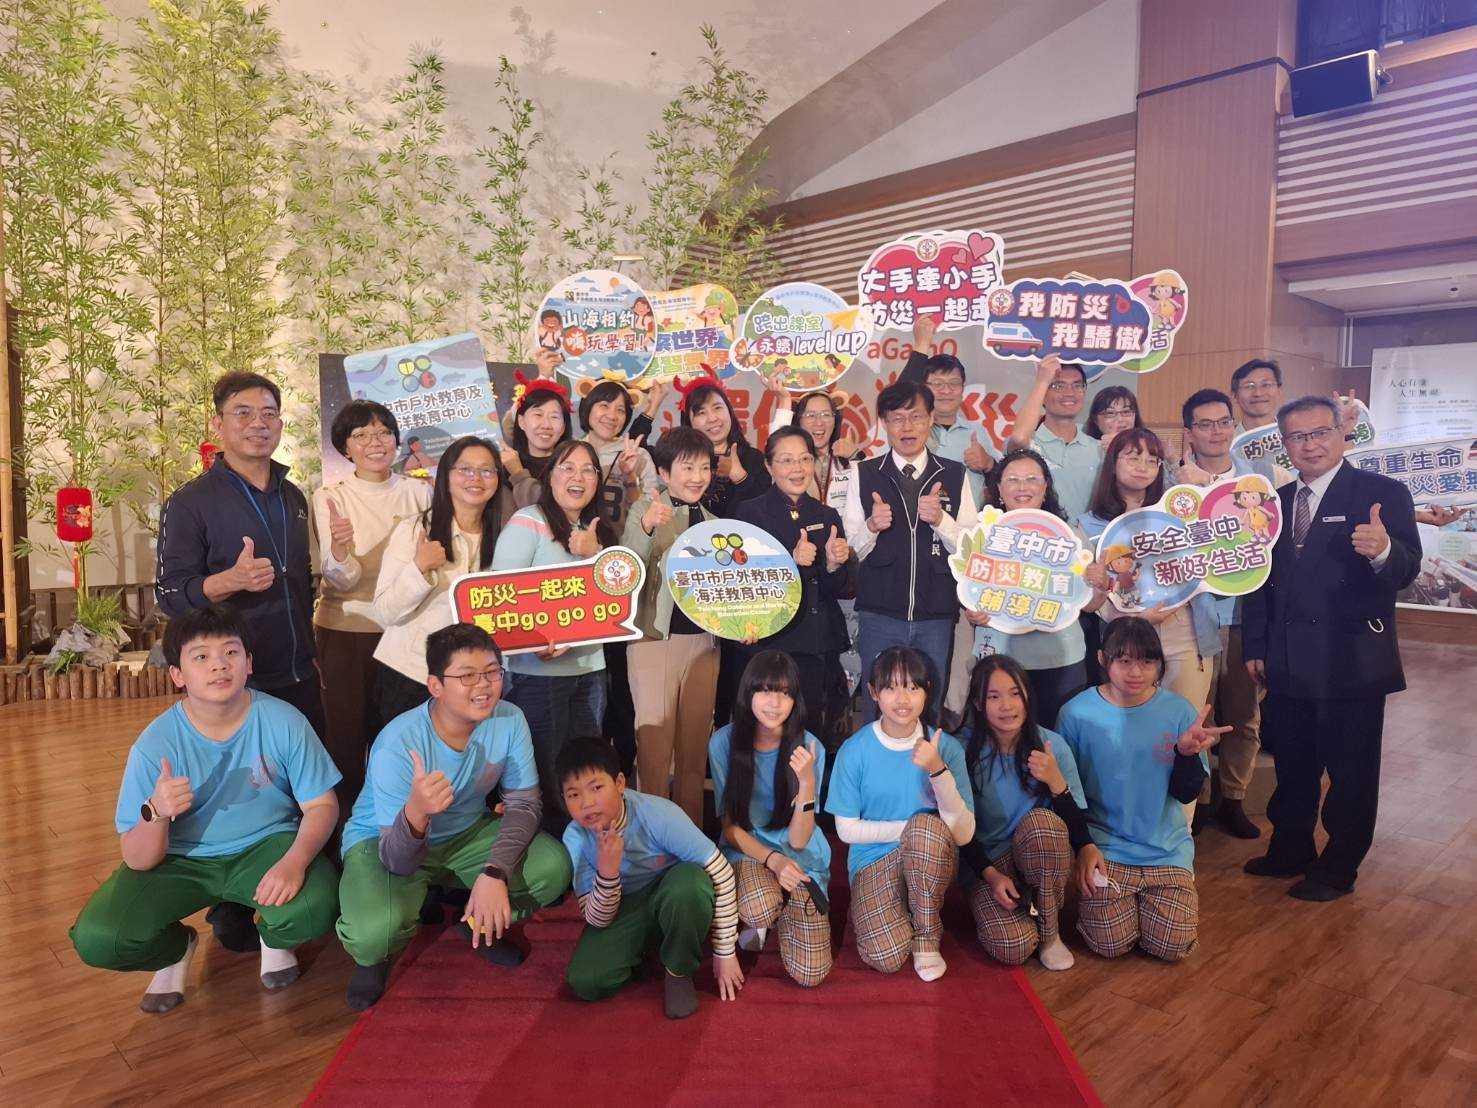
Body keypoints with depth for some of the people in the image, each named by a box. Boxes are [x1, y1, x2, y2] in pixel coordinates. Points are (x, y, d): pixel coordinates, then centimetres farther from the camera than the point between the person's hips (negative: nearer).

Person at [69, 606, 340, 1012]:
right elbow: (138, 861, -14)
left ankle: (271, 938, 10)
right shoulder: (155, 745, -17)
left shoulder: (283, 722, -17)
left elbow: (321, 805, -9)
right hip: (181, 860, 1)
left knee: (313, 910, -30)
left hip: (266, 844, -1)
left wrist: (295, 861, -30)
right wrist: (156, 813, -37)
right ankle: (177, 947, 15)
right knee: (95, 939, -22)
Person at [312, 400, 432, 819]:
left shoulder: (418, 492, 2)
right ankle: (344, 821, 23)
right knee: (346, 733, 4)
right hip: (346, 631, -2)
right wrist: (339, 550, -35)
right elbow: (341, 581, -15)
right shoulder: (329, 497, -5)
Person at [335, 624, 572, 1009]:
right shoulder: (398, 743, -30)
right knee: (377, 931, -34)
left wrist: (495, 873, -30)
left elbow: (523, 803, -12)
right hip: (382, 841, -4)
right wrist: (416, 811, -53)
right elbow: (397, 861, -30)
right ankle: (374, 954, 6)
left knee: (553, 866, -20)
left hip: (467, 833, 4)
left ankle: (478, 925, 11)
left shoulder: (509, 720, -19)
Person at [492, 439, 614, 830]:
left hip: (590, 666, 7)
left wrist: (595, 555, -9)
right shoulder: (528, 522, -7)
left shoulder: (598, 531, 13)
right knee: (545, 773, 2)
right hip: (539, 669, -7)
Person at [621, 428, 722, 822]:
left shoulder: (713, 520, 14)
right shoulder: (647, 509, -1)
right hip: (655, 636, -5)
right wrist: (645, 528, -31)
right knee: (655, 735, -7)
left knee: (694, 742, 9)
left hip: (704, 638, 5)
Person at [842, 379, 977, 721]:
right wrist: (871, 526, -19)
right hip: (879, 614, -1)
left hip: (936, 616, 1)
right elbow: (850, 550, 1)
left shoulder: (954, 475, 6)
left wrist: (940, 520, -14)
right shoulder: (864, 475, 3)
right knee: (877, 710, 5)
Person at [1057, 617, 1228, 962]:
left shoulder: (1178, 711, -4)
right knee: (1111, 944, -11)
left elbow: (1187, 794, -2)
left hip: (1166, 846, 2)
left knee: (1173, 946, -8)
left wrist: (1188, 751, -21)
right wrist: (1082, 844, -9)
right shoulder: (1077, 713, -8)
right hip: (1103, 846, -1)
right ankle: (1091, 893, 20)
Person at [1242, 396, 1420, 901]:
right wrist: (1255, 646, 9)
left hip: (1352, 664, -5)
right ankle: (1290, 850, 37)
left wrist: (1382, 550, -40)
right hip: (1288, 665, 5)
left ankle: (1338, 869, 27)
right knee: (1291, 768, 18)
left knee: (1351, 774, 9)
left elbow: (1406, 571, -18)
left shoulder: (1383, 494, -8)